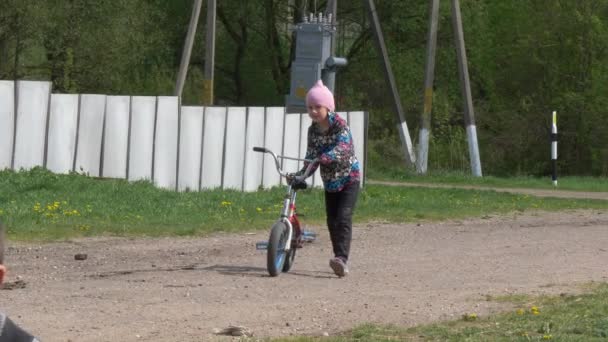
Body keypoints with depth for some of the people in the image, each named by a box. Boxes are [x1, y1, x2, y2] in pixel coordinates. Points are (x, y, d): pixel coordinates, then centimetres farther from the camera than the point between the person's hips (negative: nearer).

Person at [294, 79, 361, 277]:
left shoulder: (340, 125, -17)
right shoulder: (313, 130, 1)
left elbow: (342, 147, -33)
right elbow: (311, 157, -1)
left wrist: (325, 157, -50)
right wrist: (301, 174, -18)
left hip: (349, 179, -6)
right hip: (330, 181, 7)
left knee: (343, 218, -20)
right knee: (332, 222, 6)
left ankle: (342, 259, -31)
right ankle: (340, 262, 16)